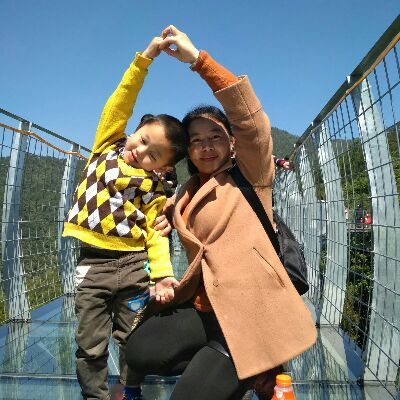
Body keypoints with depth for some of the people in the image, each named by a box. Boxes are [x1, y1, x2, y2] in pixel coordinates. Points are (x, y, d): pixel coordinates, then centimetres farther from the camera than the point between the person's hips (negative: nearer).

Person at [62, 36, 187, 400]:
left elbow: (156, 232, -6)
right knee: (91, 346, 10)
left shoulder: (154, 189, 0)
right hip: (93, 263, 1)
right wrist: (146, 57, -6)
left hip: (134, 264, -1)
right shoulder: (108, 144, 6)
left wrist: (163, 274, -20)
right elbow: (121, 101, 0)